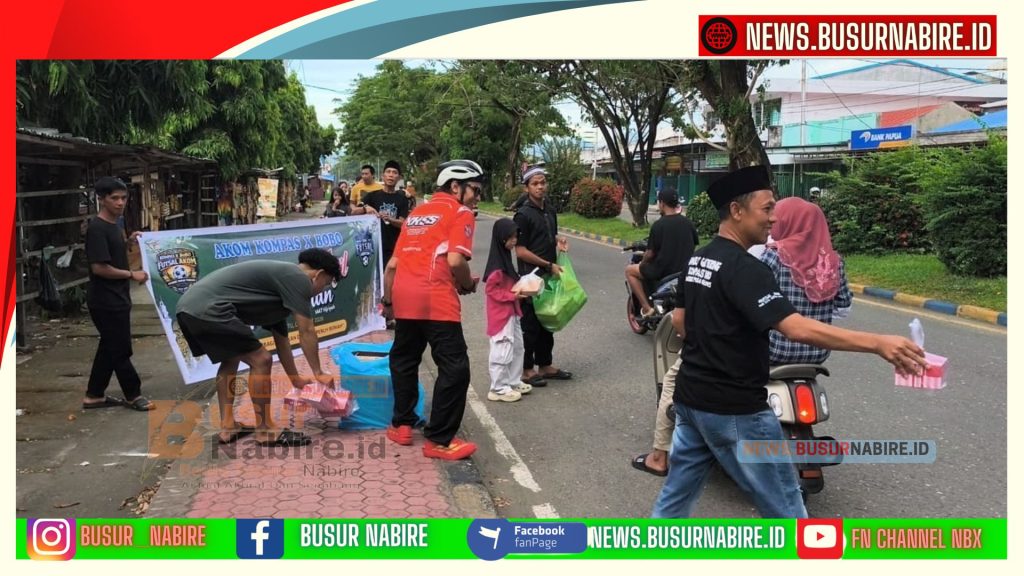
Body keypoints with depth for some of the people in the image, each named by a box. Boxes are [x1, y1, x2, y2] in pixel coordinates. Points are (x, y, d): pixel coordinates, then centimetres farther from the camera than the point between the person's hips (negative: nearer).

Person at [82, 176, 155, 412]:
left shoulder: (114, 226, 11)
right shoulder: (97, 229, -18)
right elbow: (99, 267, -23)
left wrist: (130, 242, 8)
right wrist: (132, 275, -16)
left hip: (116, 298, 10)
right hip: (106, 301, -10)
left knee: (110, 347, 15)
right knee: (120, 349, 1)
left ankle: (94, 396, 24)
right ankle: (133, 395, 13)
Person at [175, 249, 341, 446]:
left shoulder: (280, 278, 29)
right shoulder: (297, 278, 1)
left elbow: (281, 340, 37)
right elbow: (306, 333, 0)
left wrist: (296, 379, 44)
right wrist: (319, 373, 11)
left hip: (188, 307, 11)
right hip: (208, 310, -11)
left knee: (230, 361, 29)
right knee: (260, 361, -2)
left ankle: (227, 428, 28)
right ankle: (265, 432, 7)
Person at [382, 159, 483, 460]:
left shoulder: (416, 213, 24)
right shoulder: (460, 213, 2)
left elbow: (393, 264, 22)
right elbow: (455, 260, -13)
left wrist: (387, 301, 30)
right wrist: (468, 285, 5)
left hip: (404, 295, 8)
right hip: (436, 299, -8)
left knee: (403, 359, 24)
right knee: (454, 368, -2)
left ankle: (401, 425, 31)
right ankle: (439, 440, 0)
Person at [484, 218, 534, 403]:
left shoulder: (505, 256, 10)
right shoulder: (496, 264, -20)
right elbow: (491, 290, -21)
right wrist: (513, 295, -22)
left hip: (511, 312, 10)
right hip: (501, 314, -10)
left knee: (517, 347, 17)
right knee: (502, 351, -2)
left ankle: (513, 382, 29)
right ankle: (498, 389, 7)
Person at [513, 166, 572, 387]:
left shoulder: (550, 211, 10)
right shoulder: (523, 215, -13)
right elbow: (521, 251, -16)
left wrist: (559, 241, 3)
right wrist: (548, 265, -15)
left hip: (549, 276, 8)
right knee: (530, 325, -1)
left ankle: (545, 366, 26)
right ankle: (527, 370, 9)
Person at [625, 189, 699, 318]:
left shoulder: (658, 225, -13)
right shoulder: (687, 222, 2)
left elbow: (650, 254, -12)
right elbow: (694, 244, 14)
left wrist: (642, 263, 9)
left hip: (663, 272, -6)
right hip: (685, 272, 6)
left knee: (630, 270, 12)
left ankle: (646, 307, 2)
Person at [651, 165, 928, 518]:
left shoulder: (696, 260, 7)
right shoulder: (744, 268, -21)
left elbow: (679, 322, 17)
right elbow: (797, 329, -32)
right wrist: (878, 344, -35)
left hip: (691, 398, 9)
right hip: (734, 410, -9)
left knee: (677, 492, 17)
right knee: (784, 509, 5)